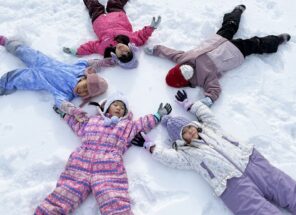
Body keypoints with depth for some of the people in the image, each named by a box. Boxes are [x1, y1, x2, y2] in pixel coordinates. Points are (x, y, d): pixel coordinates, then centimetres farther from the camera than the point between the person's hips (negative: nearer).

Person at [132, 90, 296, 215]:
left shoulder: (210, 128, 20)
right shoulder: (187, 153, 7)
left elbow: (204, 111, 29)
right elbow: (166, 155, -2)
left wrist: (187, 104, 37)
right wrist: (148, 144, 5)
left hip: (250, 160, 5)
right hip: (231, 183, -5)